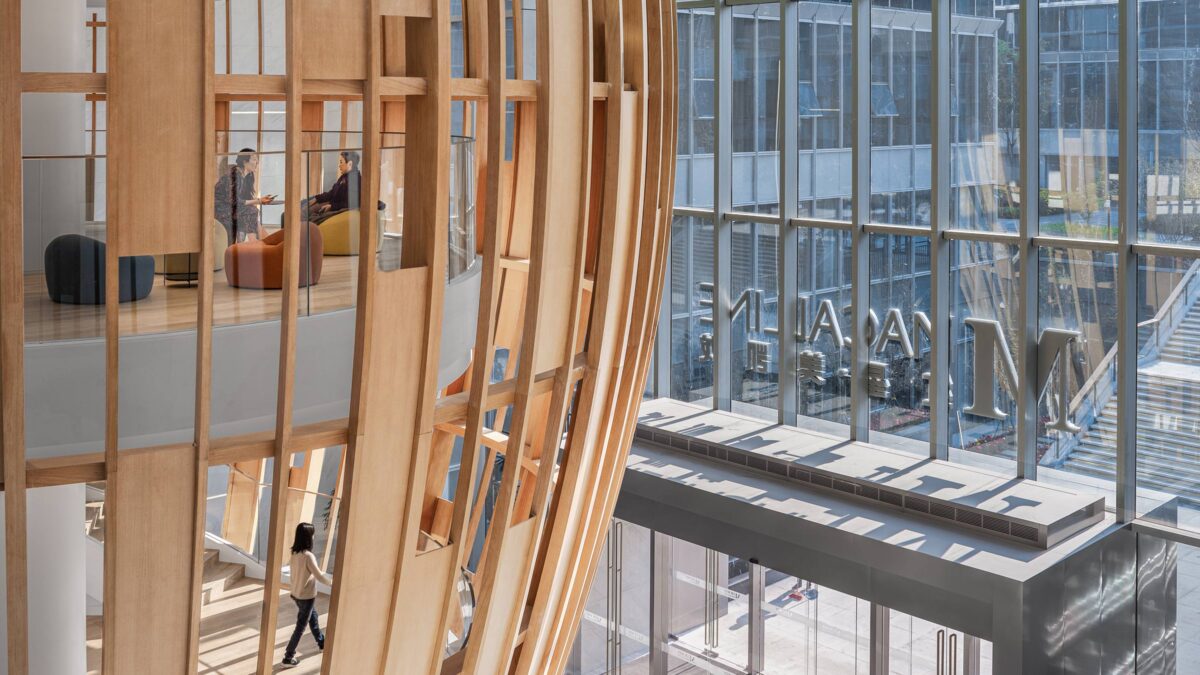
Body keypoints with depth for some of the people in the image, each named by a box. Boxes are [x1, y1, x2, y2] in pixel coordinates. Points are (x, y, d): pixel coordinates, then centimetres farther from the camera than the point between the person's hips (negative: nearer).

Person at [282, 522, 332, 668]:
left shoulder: (294, 553, -5)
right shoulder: (308, 556, -28)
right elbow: (319, 576, -22)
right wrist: (332, 582, -6)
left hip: (296, 593, 8)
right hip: (306, 596, -8)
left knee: (313, 619, 27)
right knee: (301, 627, 5)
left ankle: (322, 643, 46)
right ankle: (288, 657, 11)